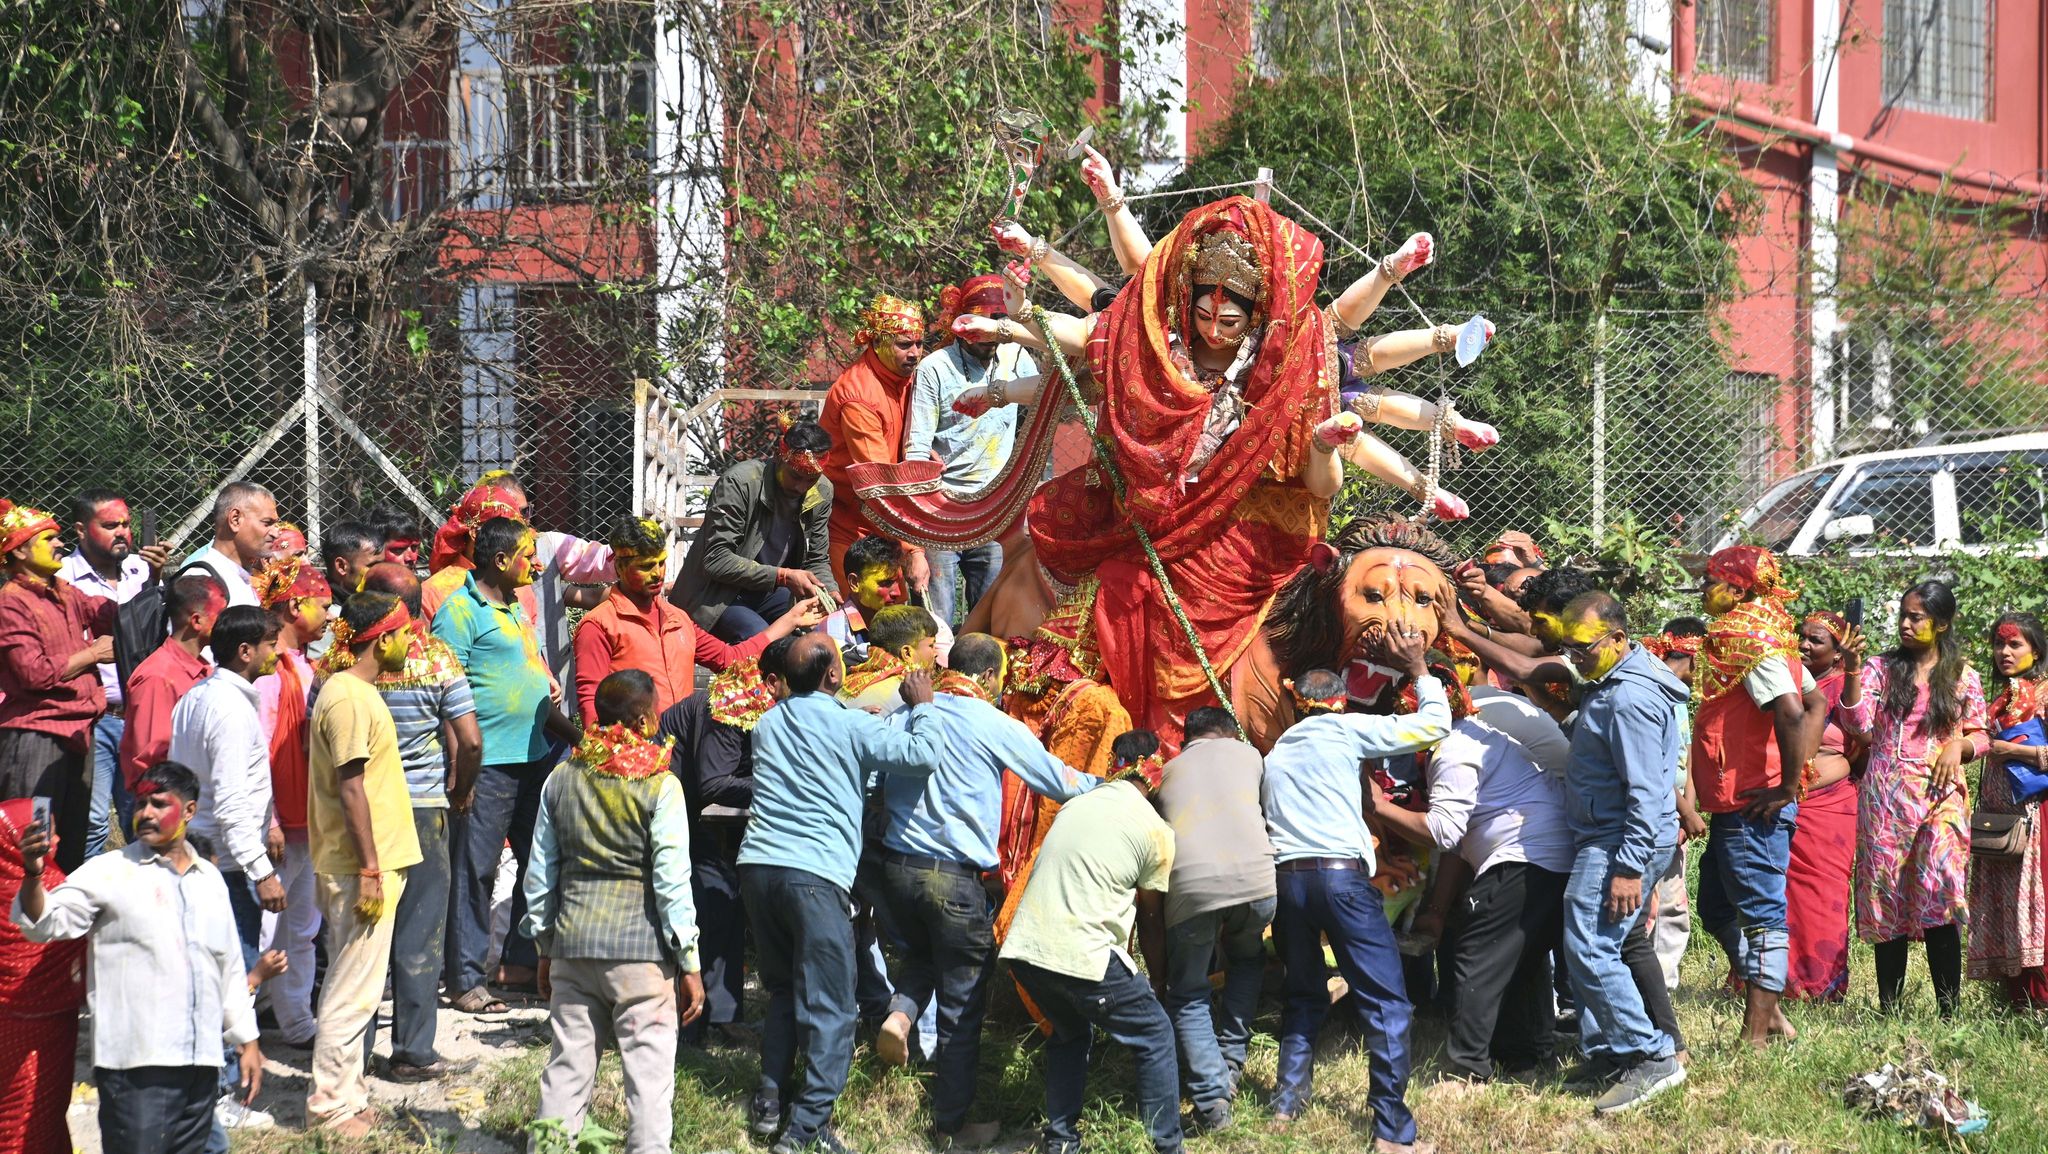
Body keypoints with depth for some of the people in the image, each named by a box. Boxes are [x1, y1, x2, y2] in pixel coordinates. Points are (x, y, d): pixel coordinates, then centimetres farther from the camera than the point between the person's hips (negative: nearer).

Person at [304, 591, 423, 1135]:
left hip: (370, 864, 10)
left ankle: (346, 1097, 22)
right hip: (360, 866, -10)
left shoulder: (358, 692, 14)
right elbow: (351, 789, -20)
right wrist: (370, 870, -21)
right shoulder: (349, 698, -17)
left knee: (353, 987, 15)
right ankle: (332, 1105, 0)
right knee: (354, 990, -5)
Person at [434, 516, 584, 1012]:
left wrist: (573, 734, 26)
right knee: (475, 870, -4)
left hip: (536, 755, 9)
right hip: (489, 763, -9)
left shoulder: (515, 608, 18)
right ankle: (466, 980, -1)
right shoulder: (461, 611, -10)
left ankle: (522, 960, 24)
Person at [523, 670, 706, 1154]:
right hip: (640, 948, -4)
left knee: (568, 1065, 11)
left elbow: (539, 874, 11)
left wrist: (546, 948, 21)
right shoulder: (660, 785, -7)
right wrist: (689, 964, -3)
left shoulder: (562, 779, 7)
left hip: (573, 941, 5)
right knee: (649, 1069, -1)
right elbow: (672, 881, -9)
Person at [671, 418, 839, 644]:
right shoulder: (737, 483, -22)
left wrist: (829, 592, -16)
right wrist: (783, 576, -31)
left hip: (769, 593, 6)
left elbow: (817, 560, 8)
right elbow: (716, 560, -25)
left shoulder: (822, 492, -2)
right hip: (718, 595, -6)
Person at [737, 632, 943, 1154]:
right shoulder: (851, 728, -4)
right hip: (815, 875, -6)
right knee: (827, 1007, -1)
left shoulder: (767, 725, 15)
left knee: (782, 992, 21)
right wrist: (921, 706, 6)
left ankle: (769, 1103, 19)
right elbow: (924, 756, -12)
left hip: (758, 864, 6)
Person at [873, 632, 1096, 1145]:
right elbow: (1059, 780, 2)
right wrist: (1103, 787, 19)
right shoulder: (995, 726, -7)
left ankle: (900, 1014, 3)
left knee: (923, 953, 33)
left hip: (896, 866, 5)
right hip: (955, 878, -5)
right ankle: (952, 1122, 15)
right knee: (962, 1005, 8)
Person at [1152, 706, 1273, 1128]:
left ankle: (1211, 1097, -1)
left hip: (1190, 885, 0)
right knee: (1246, 959, 32)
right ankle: (1231, 1061, 20)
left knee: (1188, 996, 15)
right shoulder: (1246, 753, 27)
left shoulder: (1167, 773, 29)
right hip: (1256, 877, 1)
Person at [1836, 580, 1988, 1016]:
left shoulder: (1963, 676, 9)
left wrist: (1959, 747, -7)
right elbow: (1857, 725, -4)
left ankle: (1948, 1010, -12)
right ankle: (1889, 1009, 7)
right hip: (1884, 798, 1)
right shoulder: (1881, 668, 8)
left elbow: (1980, 736, 15)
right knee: (1885, 901, 1)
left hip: (1940, 796, -1)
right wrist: (1852, 671, -15)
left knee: (1940, 898, -14)